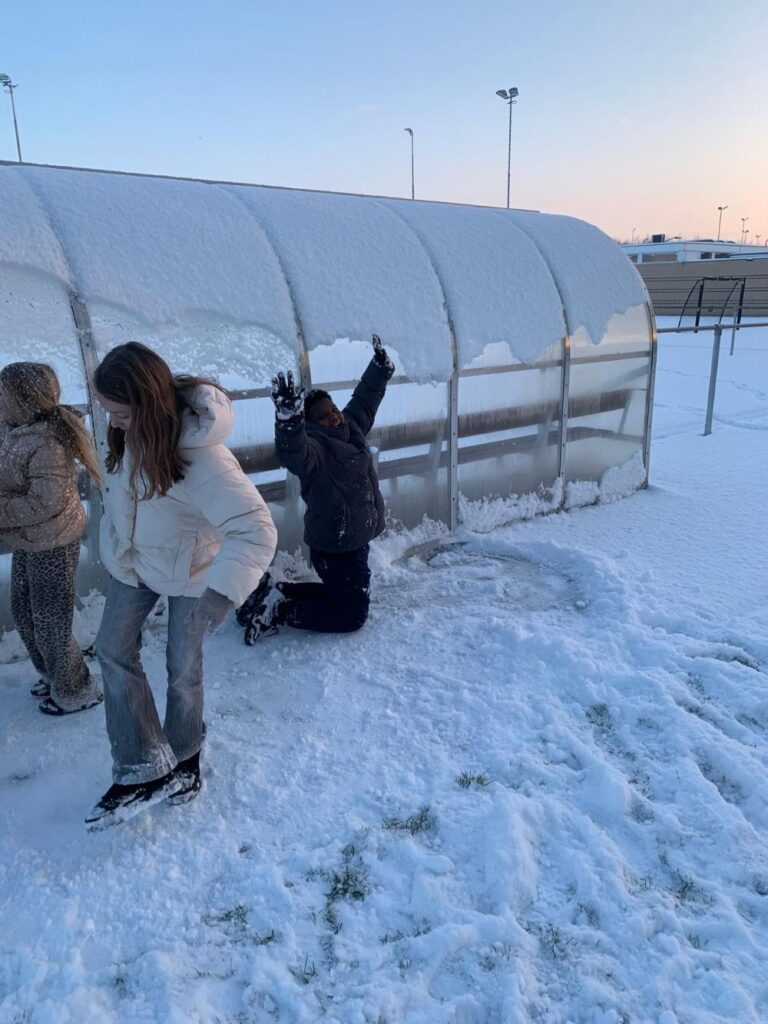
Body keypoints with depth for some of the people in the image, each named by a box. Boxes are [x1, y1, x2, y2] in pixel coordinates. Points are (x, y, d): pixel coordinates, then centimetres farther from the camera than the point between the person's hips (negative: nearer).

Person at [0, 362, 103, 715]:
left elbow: (46, 504, -29)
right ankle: (53, 675, 45)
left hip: (51, 546, -9)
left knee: (50, 624, 6)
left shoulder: (46, 445, -28)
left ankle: (76, 693, 28)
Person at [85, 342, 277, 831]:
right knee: (114, 649, 4)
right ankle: (147, 769, 11)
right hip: (134, 561, 7)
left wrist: (221, 592, -53)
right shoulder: (130, 432, -16)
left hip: (189, 569, -6)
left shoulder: (201, 456, -37)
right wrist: (116, 541, 15)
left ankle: (183, 756, 36)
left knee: (183, 668, 8)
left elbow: (257, 531, -44)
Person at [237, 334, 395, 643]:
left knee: (343, 595, 25)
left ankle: (274, 592, 22)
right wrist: (289, 418, -63)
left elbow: (364, 399, 20)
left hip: (355, 542, 9)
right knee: (352, 614, 1)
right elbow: (291, 451, -46)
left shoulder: (351, 427, 3)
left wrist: (380, 368, 22)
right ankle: (278, 611, 3)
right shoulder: (312, 449, -23)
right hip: (335, 549, -9)